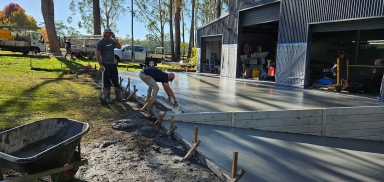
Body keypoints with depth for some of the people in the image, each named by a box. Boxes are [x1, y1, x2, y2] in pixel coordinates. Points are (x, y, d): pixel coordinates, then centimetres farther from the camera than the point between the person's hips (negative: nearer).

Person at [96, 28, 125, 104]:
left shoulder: (112, 40, 11)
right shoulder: (100, 42, -7)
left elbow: (119, 47, 1)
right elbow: (97, 55, -10)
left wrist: (114, 38, -7)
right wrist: (101, 65, -17)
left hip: (113, 63, 6)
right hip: (105, 65, -6)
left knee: (116, 81, 8)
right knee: (107, 82, 1)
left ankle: (119, 97, 15)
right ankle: (107, 97, 11)